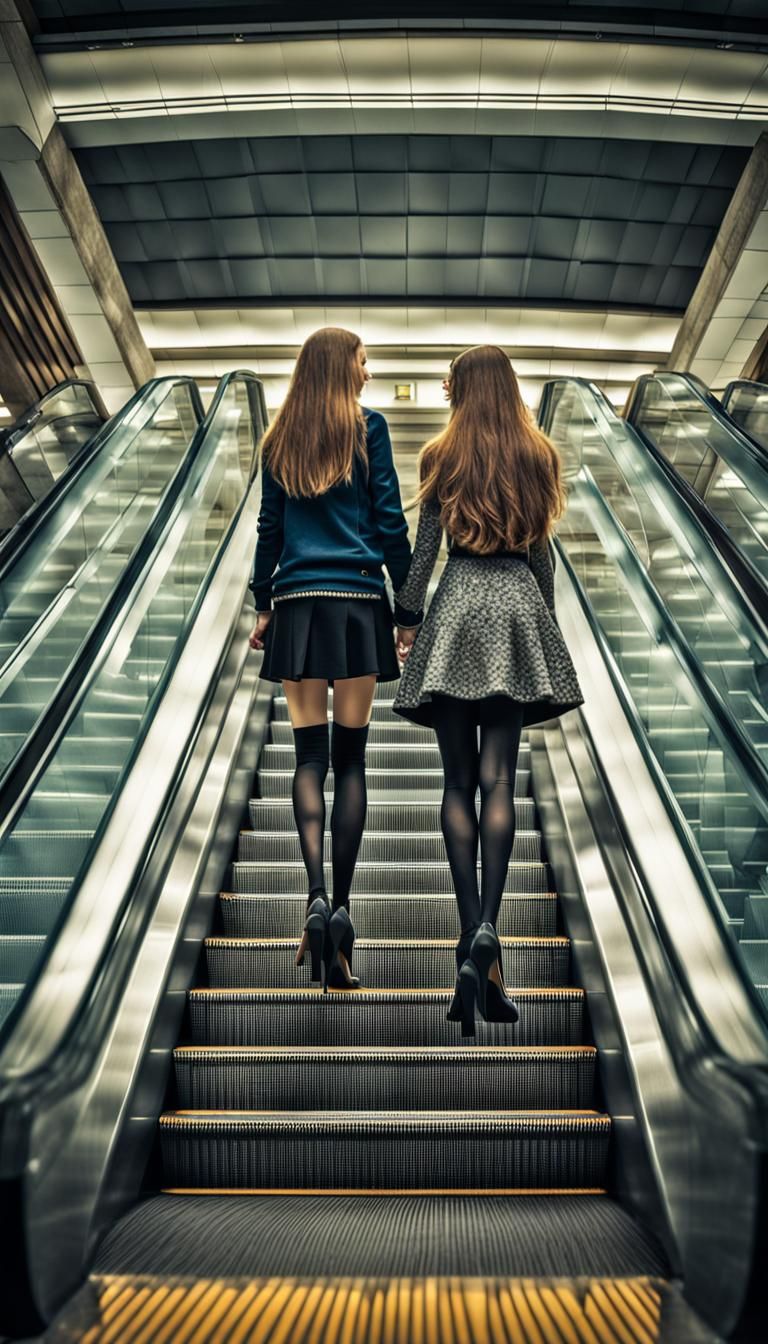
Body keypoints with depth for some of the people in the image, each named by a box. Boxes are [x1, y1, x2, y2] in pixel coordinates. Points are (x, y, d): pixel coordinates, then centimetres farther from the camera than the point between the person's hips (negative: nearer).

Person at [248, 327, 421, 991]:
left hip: (297, 603, 3)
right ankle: (340, 909, 0)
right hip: (357, 602, -2)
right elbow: (390, 523, 0)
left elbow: (270, 529, 13)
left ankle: (317, 895, -14)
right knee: (350, 756, 1)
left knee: (310, 753, 2)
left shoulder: (281, 438, 14)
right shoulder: (368, 427, 4)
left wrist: (264, 604, 19)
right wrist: (410, 611, 4)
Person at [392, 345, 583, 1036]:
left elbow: (425, 547, 3)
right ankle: (487, 930, -14)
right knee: (498, 781, -2)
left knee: (459, 784, 2)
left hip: (456, 614, -1)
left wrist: (408, 617, 12)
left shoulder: (441, 457, 5)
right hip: (518, 610, 1)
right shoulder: (539, 455, 8)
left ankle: (472, 944, 0)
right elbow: (541, 551, 9)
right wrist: (545, 618, 18)